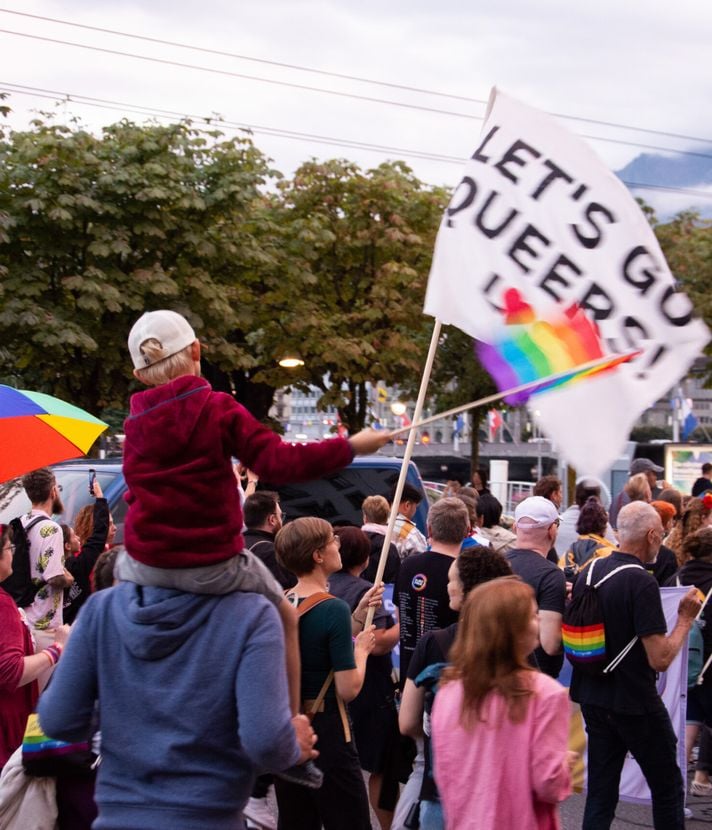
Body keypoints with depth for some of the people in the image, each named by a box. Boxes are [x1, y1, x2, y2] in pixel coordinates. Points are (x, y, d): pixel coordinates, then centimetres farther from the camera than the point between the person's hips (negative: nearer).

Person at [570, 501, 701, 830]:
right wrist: (686, 617, -9)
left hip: (592, 699, 7)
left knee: (601, 791, 10)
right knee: (668, 789, 11)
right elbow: (660, 659, -21)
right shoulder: (641, 583, -20)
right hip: (636, 704, -7)